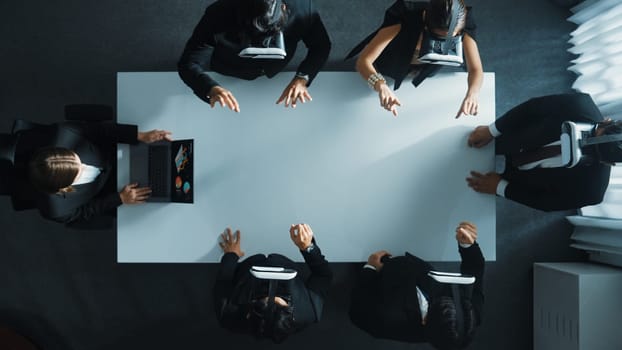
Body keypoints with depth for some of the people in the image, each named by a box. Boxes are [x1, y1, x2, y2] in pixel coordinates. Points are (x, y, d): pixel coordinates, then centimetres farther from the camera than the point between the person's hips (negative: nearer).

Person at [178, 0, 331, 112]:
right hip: (229, 80, -1)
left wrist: (302, 78, -40)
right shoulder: (219, 15, -42)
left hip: (276, 77, 1)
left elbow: (321, 45, -21)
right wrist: (212, 89, -60)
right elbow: (188, 64, -38)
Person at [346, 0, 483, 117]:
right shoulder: (403, 18, -43)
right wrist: (381, 86, -68)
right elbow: (363, 61, -47)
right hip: (389, 71, -2)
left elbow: (476, 69, -33)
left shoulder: (463, 25, -35)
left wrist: (472, 94, -56)